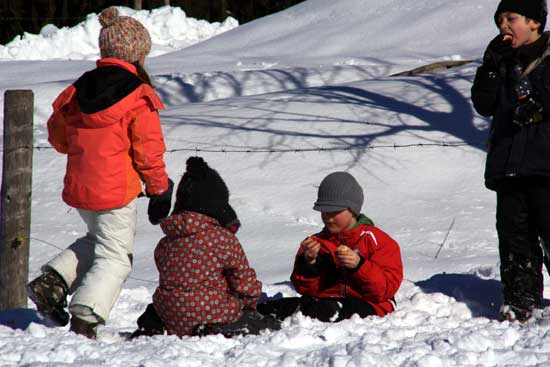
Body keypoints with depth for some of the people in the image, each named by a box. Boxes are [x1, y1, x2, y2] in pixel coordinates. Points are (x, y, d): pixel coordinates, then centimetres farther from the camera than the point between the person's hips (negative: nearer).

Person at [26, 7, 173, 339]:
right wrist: (159, 190, 1)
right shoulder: (139, 97, -12)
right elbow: (148, 151, -11)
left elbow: (57, 136, 14)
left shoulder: (77, 90, 5)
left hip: (78, 187, 6)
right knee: (115, 256, 4)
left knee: (98, 239, 28)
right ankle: (85, 318, -8)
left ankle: (53, 281, 11)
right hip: (117, 191, -6)